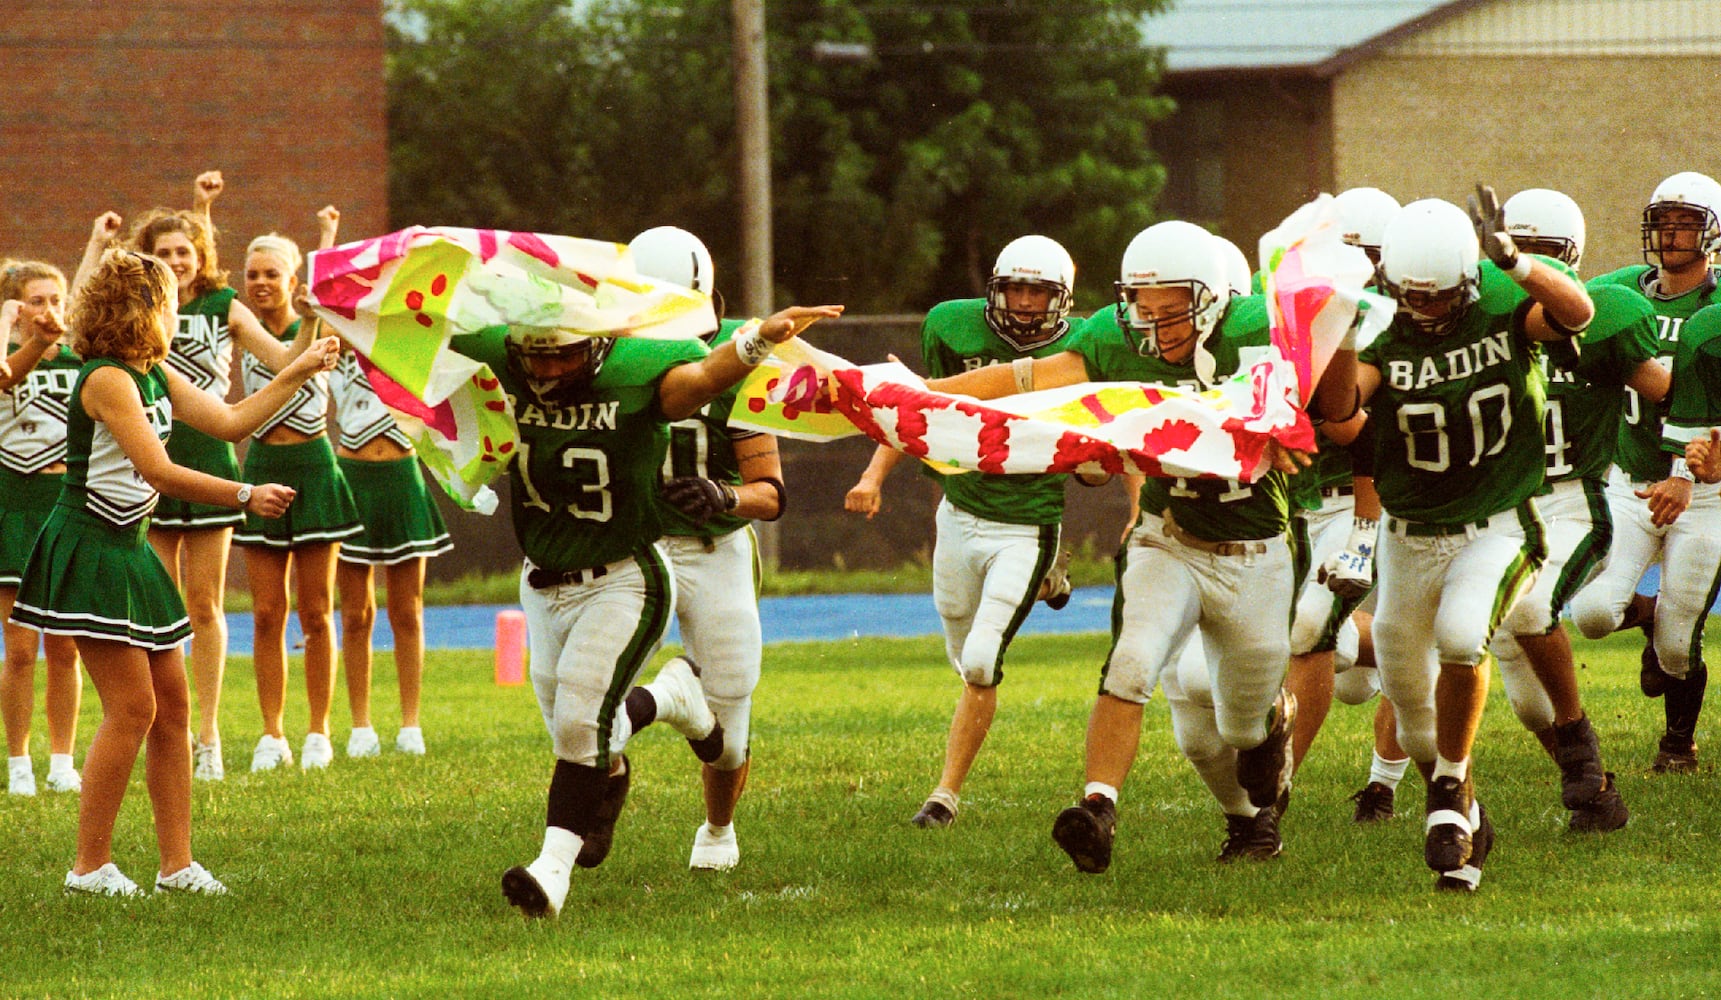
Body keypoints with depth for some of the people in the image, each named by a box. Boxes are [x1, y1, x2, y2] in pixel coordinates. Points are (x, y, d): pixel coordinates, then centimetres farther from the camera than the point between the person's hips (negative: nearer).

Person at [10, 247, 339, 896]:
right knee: (132, 708, -11)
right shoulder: (106, 379, -17)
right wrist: (248, 498, -15)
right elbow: (159, 472, -21)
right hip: (87, 550, -9)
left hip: (128, 551, 9)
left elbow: (230, 422, 18)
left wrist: (301, 372, 17)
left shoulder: (155, 377, 11)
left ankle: (177, 863, 10)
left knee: (172, 703, 7)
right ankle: (91, 867, -3)